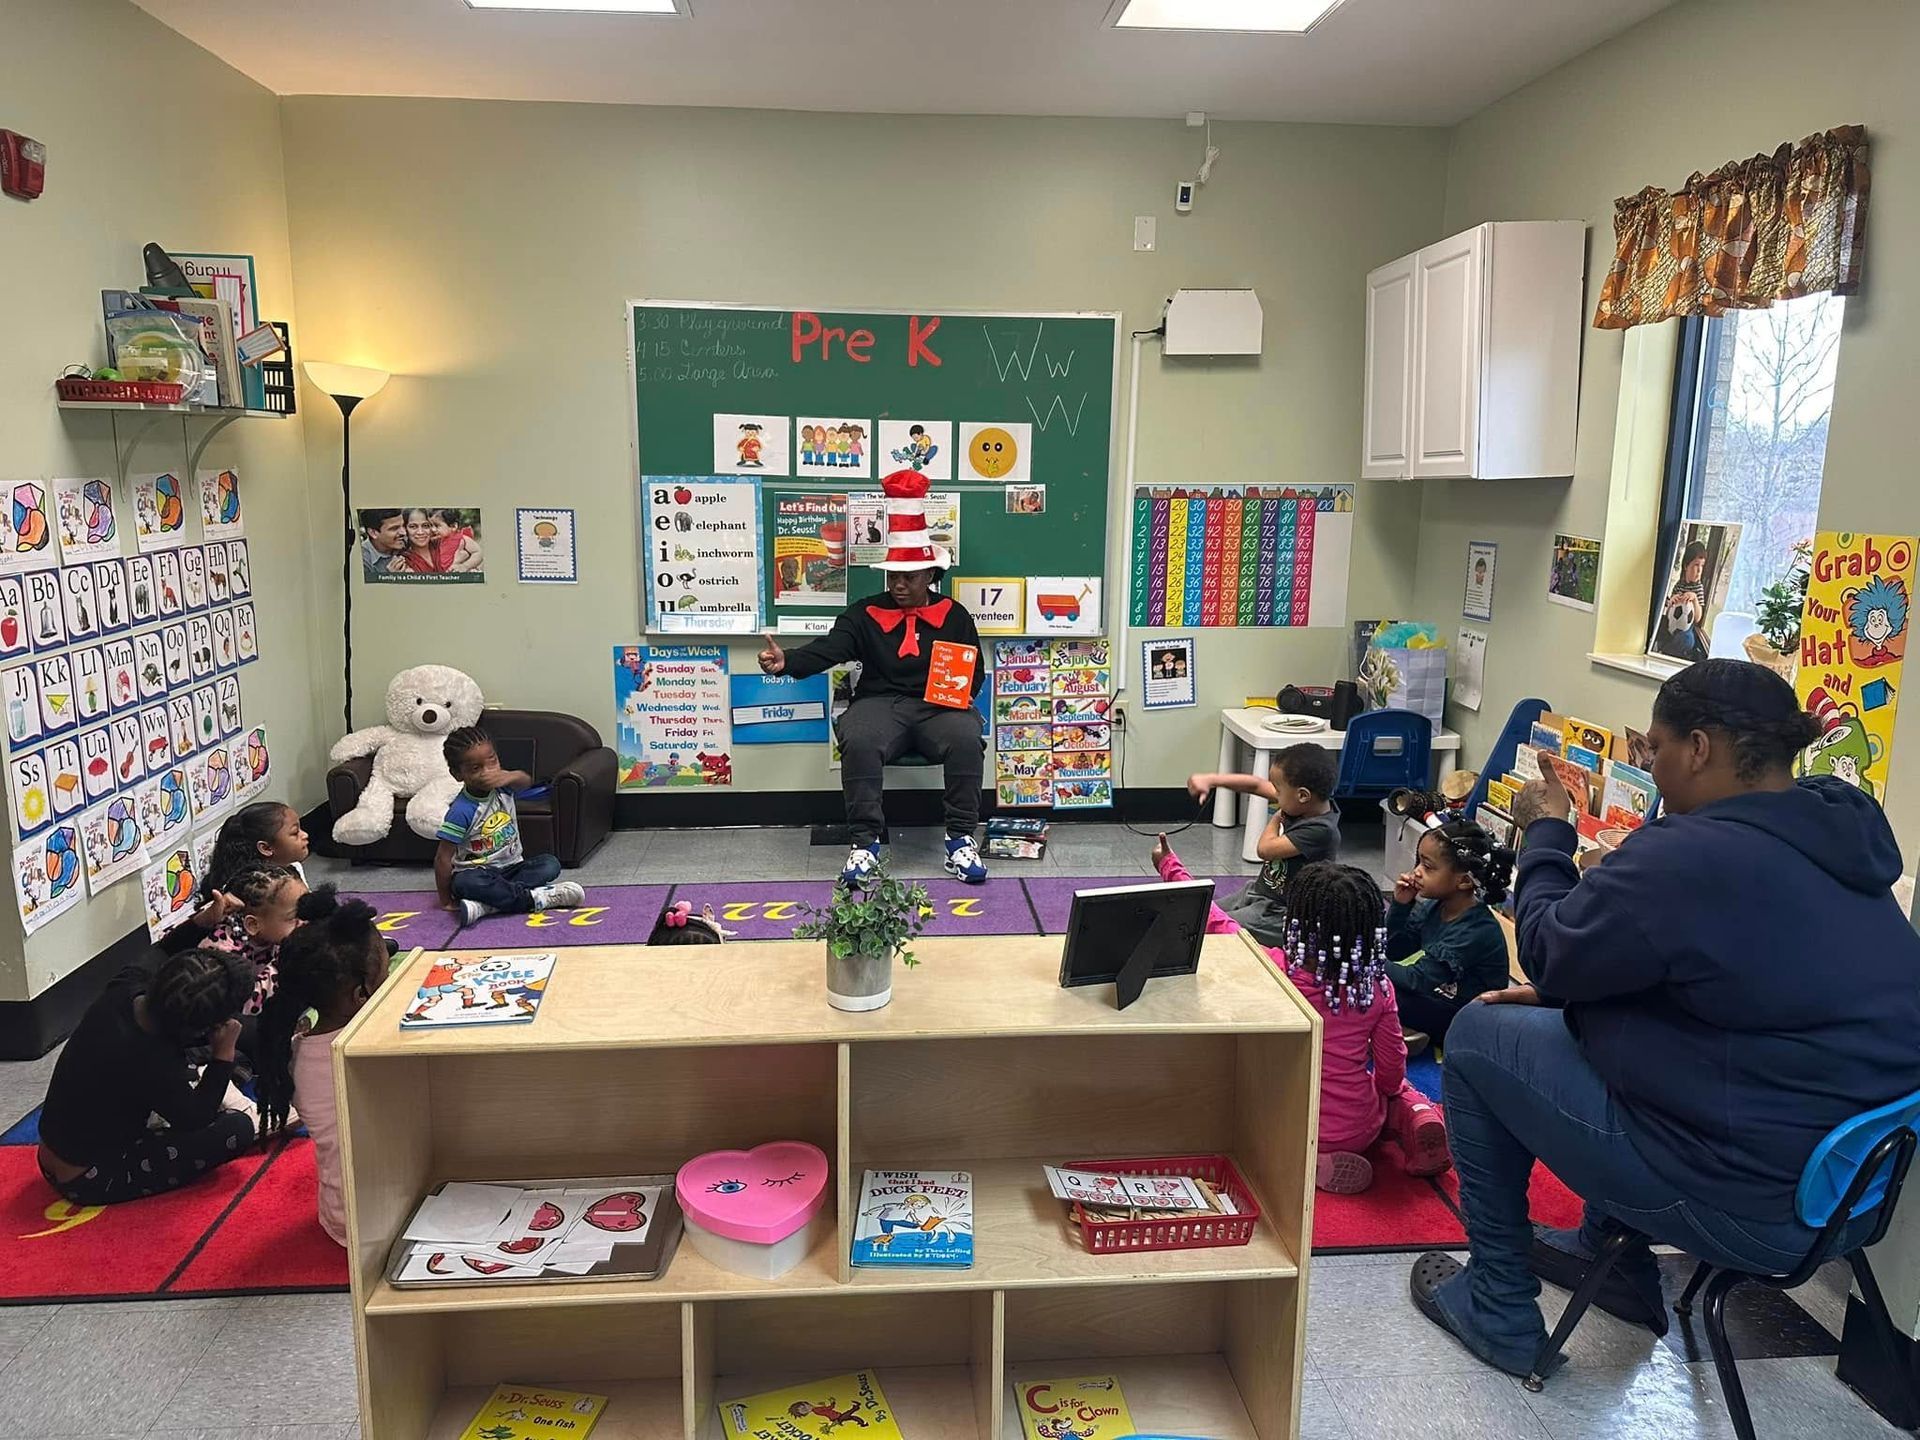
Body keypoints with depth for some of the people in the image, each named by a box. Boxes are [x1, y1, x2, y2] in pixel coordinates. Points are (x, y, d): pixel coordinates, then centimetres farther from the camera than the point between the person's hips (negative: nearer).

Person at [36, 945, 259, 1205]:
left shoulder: (123, 991, -15)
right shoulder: (153, 1064, -34)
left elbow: (160, 954, 10)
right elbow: (197, 1119, -14)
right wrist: (224, 1053, -17)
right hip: (90, 1182, -8)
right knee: (237, 1130, -15)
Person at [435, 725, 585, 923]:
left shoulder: (501, 785, -2)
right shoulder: (461, 811, -17)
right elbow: (443, 858, -15)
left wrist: (509, 777, -42)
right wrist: (445, 901, -14)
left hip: (512, 866, 5)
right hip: (478, 872, -5)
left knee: (550, 864, -19)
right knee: (465, 883, -37)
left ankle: (487, 904, -31)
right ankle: (533, 898, -32)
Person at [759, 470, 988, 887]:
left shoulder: (954, 615, 13)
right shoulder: (865, 613, 11)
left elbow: (975, 670, 14)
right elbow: (828, 649, -4)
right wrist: (787, 662, -23)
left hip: (940, 707, 1)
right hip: (880, 704, 0)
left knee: (966, 737, -33)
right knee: (858, 741, -34)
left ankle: (960, 840, -18)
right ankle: (866, 842, -20)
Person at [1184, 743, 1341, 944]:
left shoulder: (1320, 830, -30)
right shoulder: (1305, 804, -5)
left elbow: (1265, 849, -27)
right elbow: (1257, 785, 5)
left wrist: (1276, 818, -8)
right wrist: (1210, 780, -1)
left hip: (1280, 915, -9)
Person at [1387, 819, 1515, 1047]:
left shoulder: (1477, 932, -27)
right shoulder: (1434, 907, -3)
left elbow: (1419, 980, -24)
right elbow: (1396, 951, 5)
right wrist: (1400, 905, -9)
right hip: (1436, 997, 8)